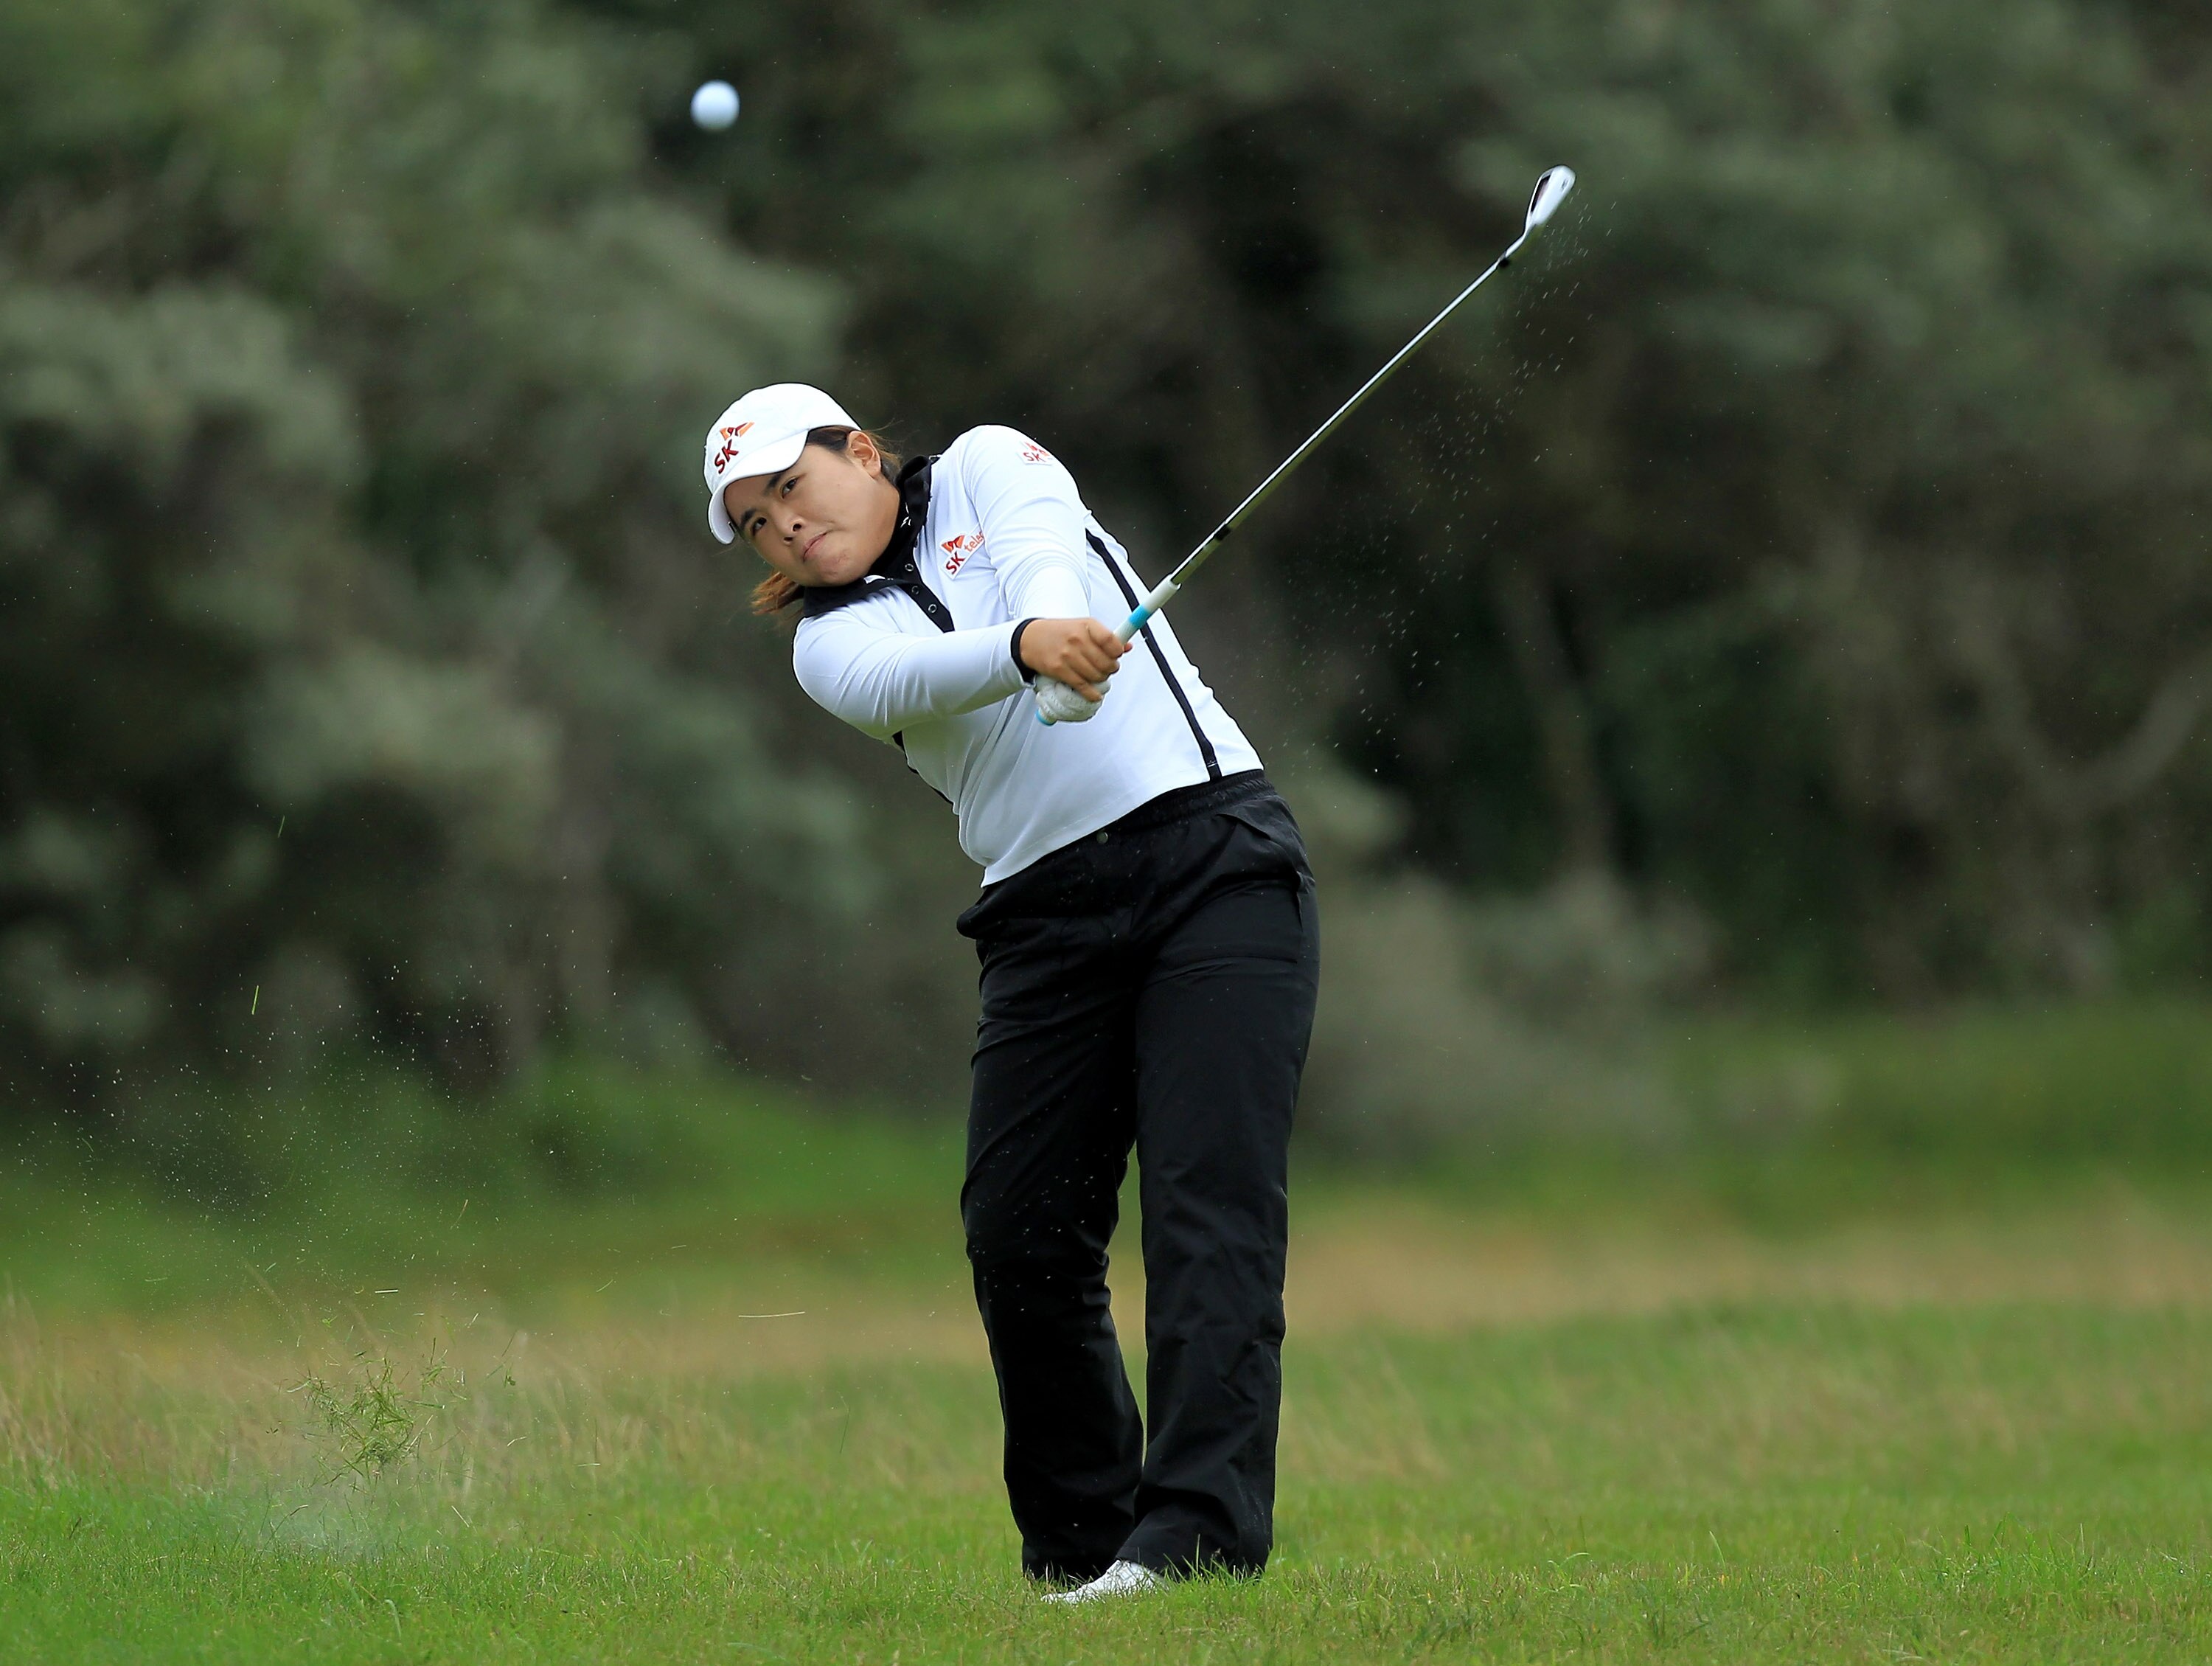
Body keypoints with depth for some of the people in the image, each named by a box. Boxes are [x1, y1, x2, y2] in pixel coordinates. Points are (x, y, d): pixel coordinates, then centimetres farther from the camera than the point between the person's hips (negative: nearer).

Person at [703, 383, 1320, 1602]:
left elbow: (1043, 549, -13)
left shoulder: (986, 469, 11)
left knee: (1211, 1196, -14)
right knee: (1018, 1230, -4)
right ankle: (1079, 1542, 9)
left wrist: (1051, 609, -38)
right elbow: (908, 677, -14)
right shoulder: (832, 642, 11)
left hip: (1213, 849, -3)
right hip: (1048, 914, 4)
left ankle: (1196, 1534, -23)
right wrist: (1030, 648, -37)